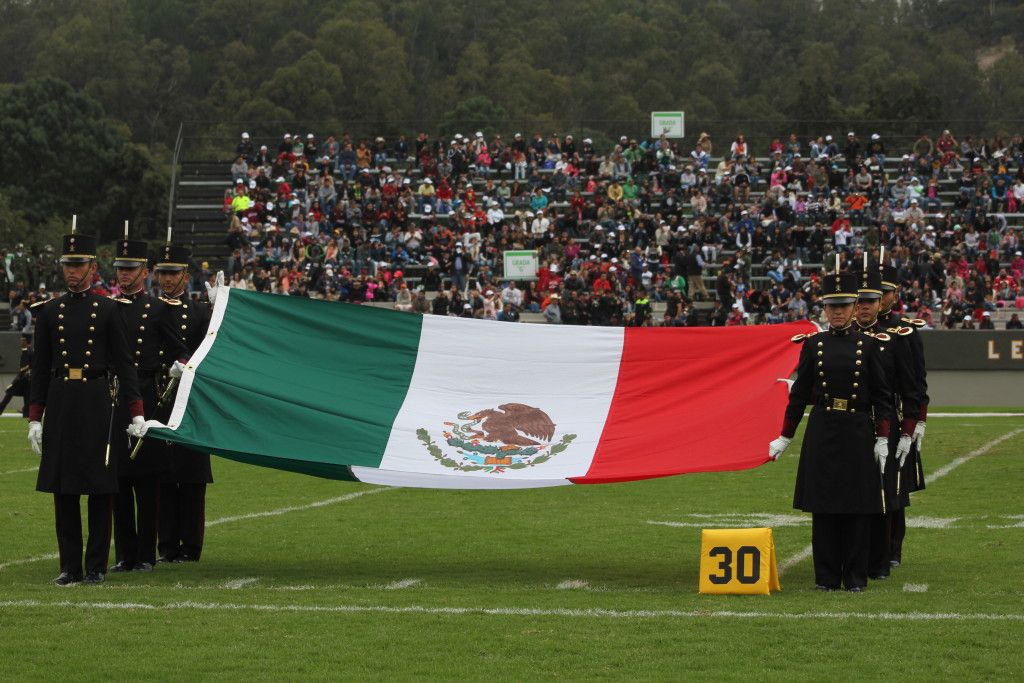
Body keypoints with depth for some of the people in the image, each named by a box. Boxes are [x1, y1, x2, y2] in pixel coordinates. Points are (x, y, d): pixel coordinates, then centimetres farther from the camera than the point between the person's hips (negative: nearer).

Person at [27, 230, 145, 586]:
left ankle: (97, 566, 7)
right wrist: (34, 419, 5)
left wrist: (136, 413, -5)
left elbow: (124, 364, 2)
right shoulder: (49, 311, 8)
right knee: (63, 488, 3)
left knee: (100, 488, 0)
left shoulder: (108, 310, 2)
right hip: (60, 402, 2)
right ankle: (70, 566, 9)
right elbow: (40, 368, 10)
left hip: (98, 402, -2)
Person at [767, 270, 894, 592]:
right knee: (823, 505, 2)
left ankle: (856, 576, 9)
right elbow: (799, 394, 8)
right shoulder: (813, 344, 4)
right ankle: (827, 577, 9)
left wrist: (882, 440, -3)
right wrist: (784, 438, 8)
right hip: (822, 432, 1)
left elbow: (882, 396, 3)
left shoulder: (869, 345, 2)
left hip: (858, 432, -1)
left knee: (858, 508, 1)